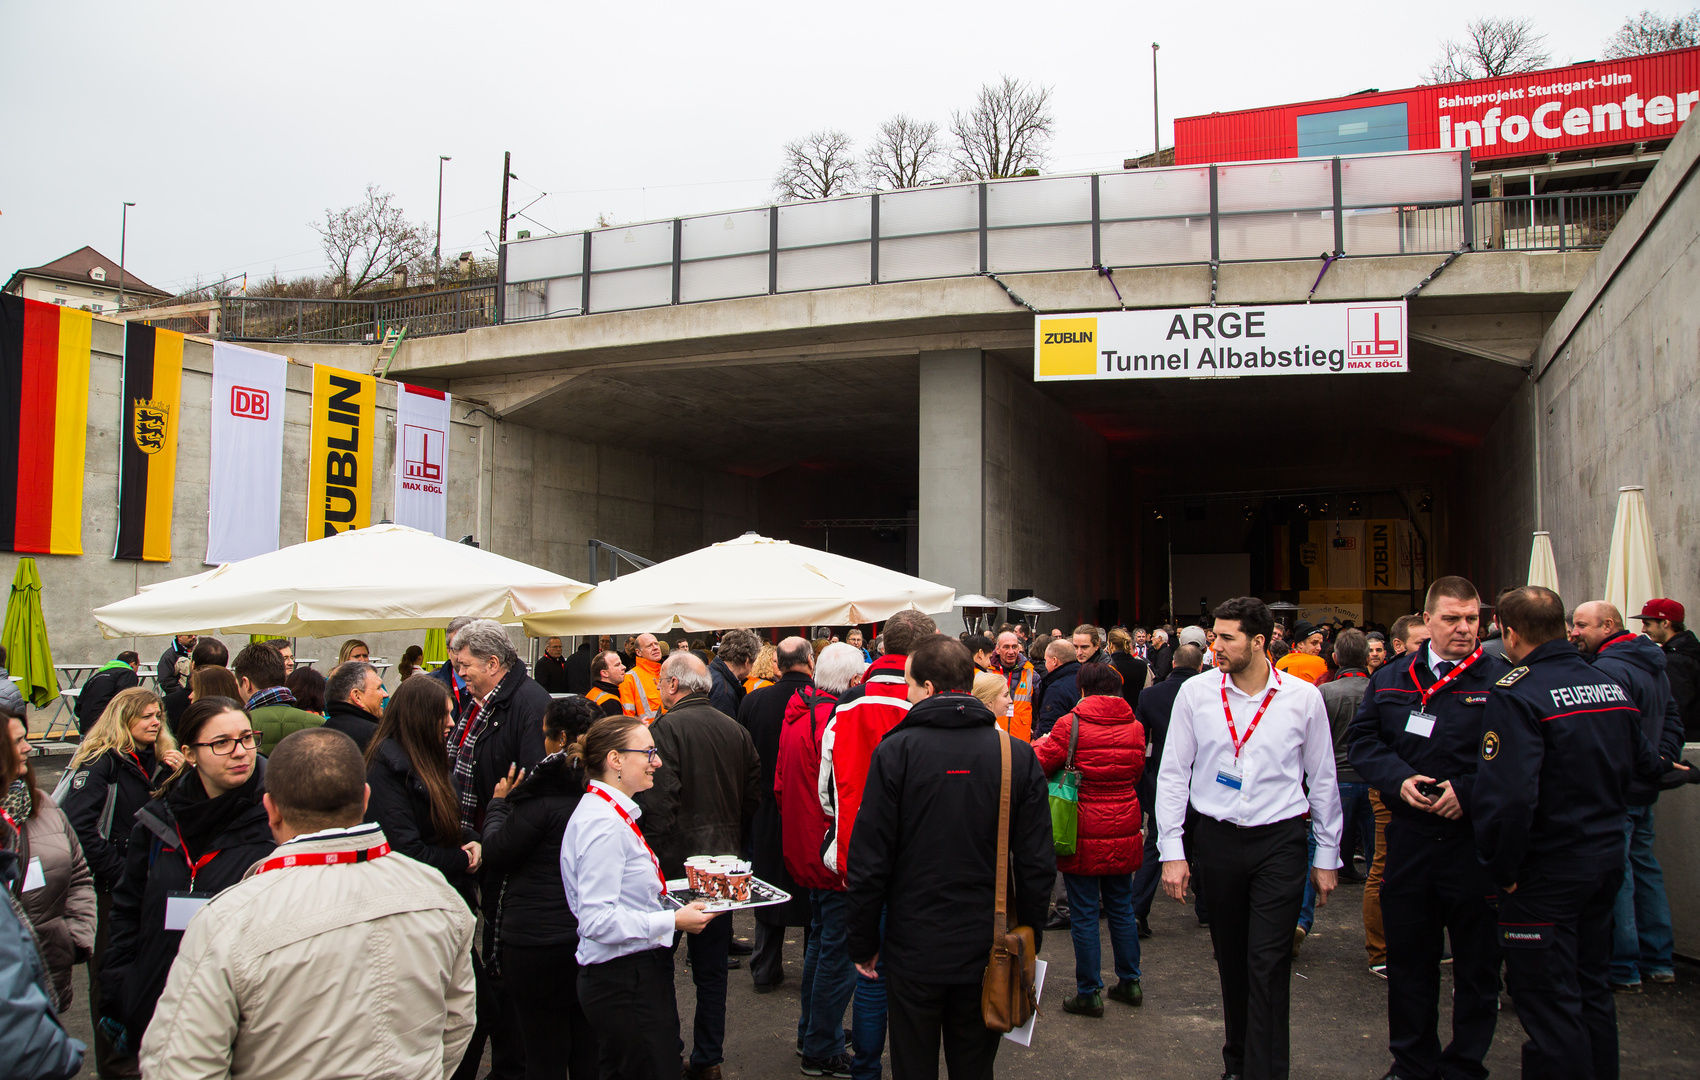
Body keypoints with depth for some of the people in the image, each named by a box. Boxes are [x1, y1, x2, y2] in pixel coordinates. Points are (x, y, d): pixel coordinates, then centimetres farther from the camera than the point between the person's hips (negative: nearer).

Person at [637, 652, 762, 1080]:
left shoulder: (666, 728, -14)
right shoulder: (736, 731, 5)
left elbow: (656, 803, -22)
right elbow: (753, 799, 10)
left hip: (675, 864, -6)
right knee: (712, 968, 13)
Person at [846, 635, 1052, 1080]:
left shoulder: (895, 751, -12)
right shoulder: (1018, 755, -5)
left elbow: (869, 861, -10)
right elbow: (1038, 864, -2)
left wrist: (863, 943, 1)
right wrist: (1029, 942, 11)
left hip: (913, 949, -2)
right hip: (986, 954, 2)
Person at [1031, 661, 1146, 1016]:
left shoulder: (1071, 724, -13)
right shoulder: (1134, 726, 1)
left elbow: (1040, 764, -8)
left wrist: (1041, 745, 12)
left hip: (1084, 833, -4)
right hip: (1124, 830, 5)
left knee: (1084, 913, 4)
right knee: (1122, 907, 18)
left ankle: (1089, 993, 9)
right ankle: (1129, 982, 27)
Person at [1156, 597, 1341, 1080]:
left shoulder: (1303, 697, -3)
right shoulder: (1196, 693, -2)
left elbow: (1322, 780, 6)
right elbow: (1173, 774, 2)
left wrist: (1327, 855, 8)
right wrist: (1172, 850, -2)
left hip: (1279, 841, -1)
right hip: (1217, 840, 2)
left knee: (1268, 964, -5)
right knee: (1230, 959, 12)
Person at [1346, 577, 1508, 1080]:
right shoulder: (1391, 679, 7)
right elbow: (1362, 739, 8)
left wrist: (1468, 792, -19)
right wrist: (1398, 779, -9)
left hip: (1475, 840, -3)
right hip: (1409, 836, 3)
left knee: (1477, 962, 9)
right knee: (1408, 958, 13)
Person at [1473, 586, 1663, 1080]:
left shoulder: (1515, 695, -20)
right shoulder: (1613, 688, 4)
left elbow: (1505, 795, -28)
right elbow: (1644, 765, 16)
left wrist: (1503, 869, -17)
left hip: (1549, 869, -8)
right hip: (1608, 856, 8)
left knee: (1548, 1002, 1)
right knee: (1592, 989, 21)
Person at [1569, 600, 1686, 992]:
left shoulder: (1607, 670, -19)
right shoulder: (1654, 665, 14)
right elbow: (1672, 718, 17)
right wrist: (1661, 762, 8)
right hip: (1646, 787, 10)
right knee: (1644, 867, 17)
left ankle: (1624, 970, 3)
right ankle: (1659, 961, 25)